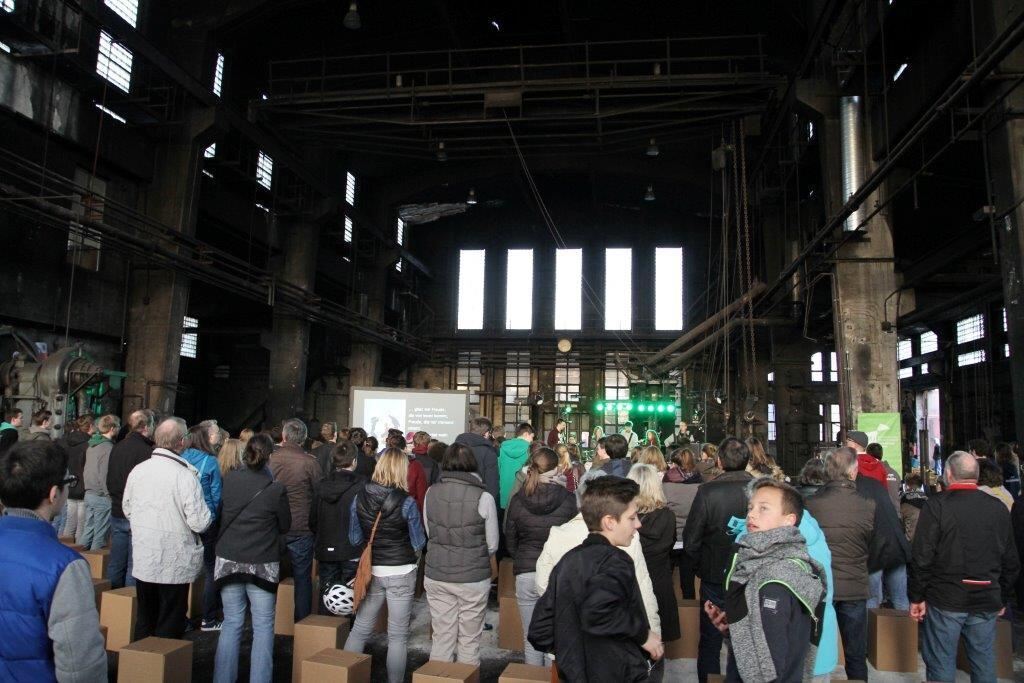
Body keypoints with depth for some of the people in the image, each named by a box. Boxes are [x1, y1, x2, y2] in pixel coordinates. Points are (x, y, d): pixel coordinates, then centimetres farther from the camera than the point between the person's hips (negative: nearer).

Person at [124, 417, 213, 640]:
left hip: (143, 561, 5)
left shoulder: (137, 471, -3)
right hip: (175, 564, -5)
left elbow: (127, 509, 12)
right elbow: (200, 522, -20)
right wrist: (209, 516, 1)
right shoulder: (186, 476, -21)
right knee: (169, 625, 8)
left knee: (144, 620, 21)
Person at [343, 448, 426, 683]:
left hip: (371, 570, 3)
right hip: (401, 572, -3)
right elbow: (419, 543, -6)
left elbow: (355, 539, 4)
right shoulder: (406, 502, -15)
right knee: (398, 637, 8)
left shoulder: (359, 498, -5)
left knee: (360, 629, 17)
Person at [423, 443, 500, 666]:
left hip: (436, 576, 3)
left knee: (441, 637, 14)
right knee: (469, 641, 12)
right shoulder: (483, 497, -14)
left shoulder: (431, 492, -6)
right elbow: (493, 545, -5)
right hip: (473, 578, -2)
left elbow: (429, 533, 4)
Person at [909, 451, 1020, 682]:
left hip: (945, 600, -4)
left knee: (941, 663, 4)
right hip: (986, 602, 4)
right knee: (984, 662, 15)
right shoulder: (998, 508, 4)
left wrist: (917, 597, -4)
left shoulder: (937, 505, -11)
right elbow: (1011, 561, 10)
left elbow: (922, 557, -13)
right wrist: (1004, 598, 21)